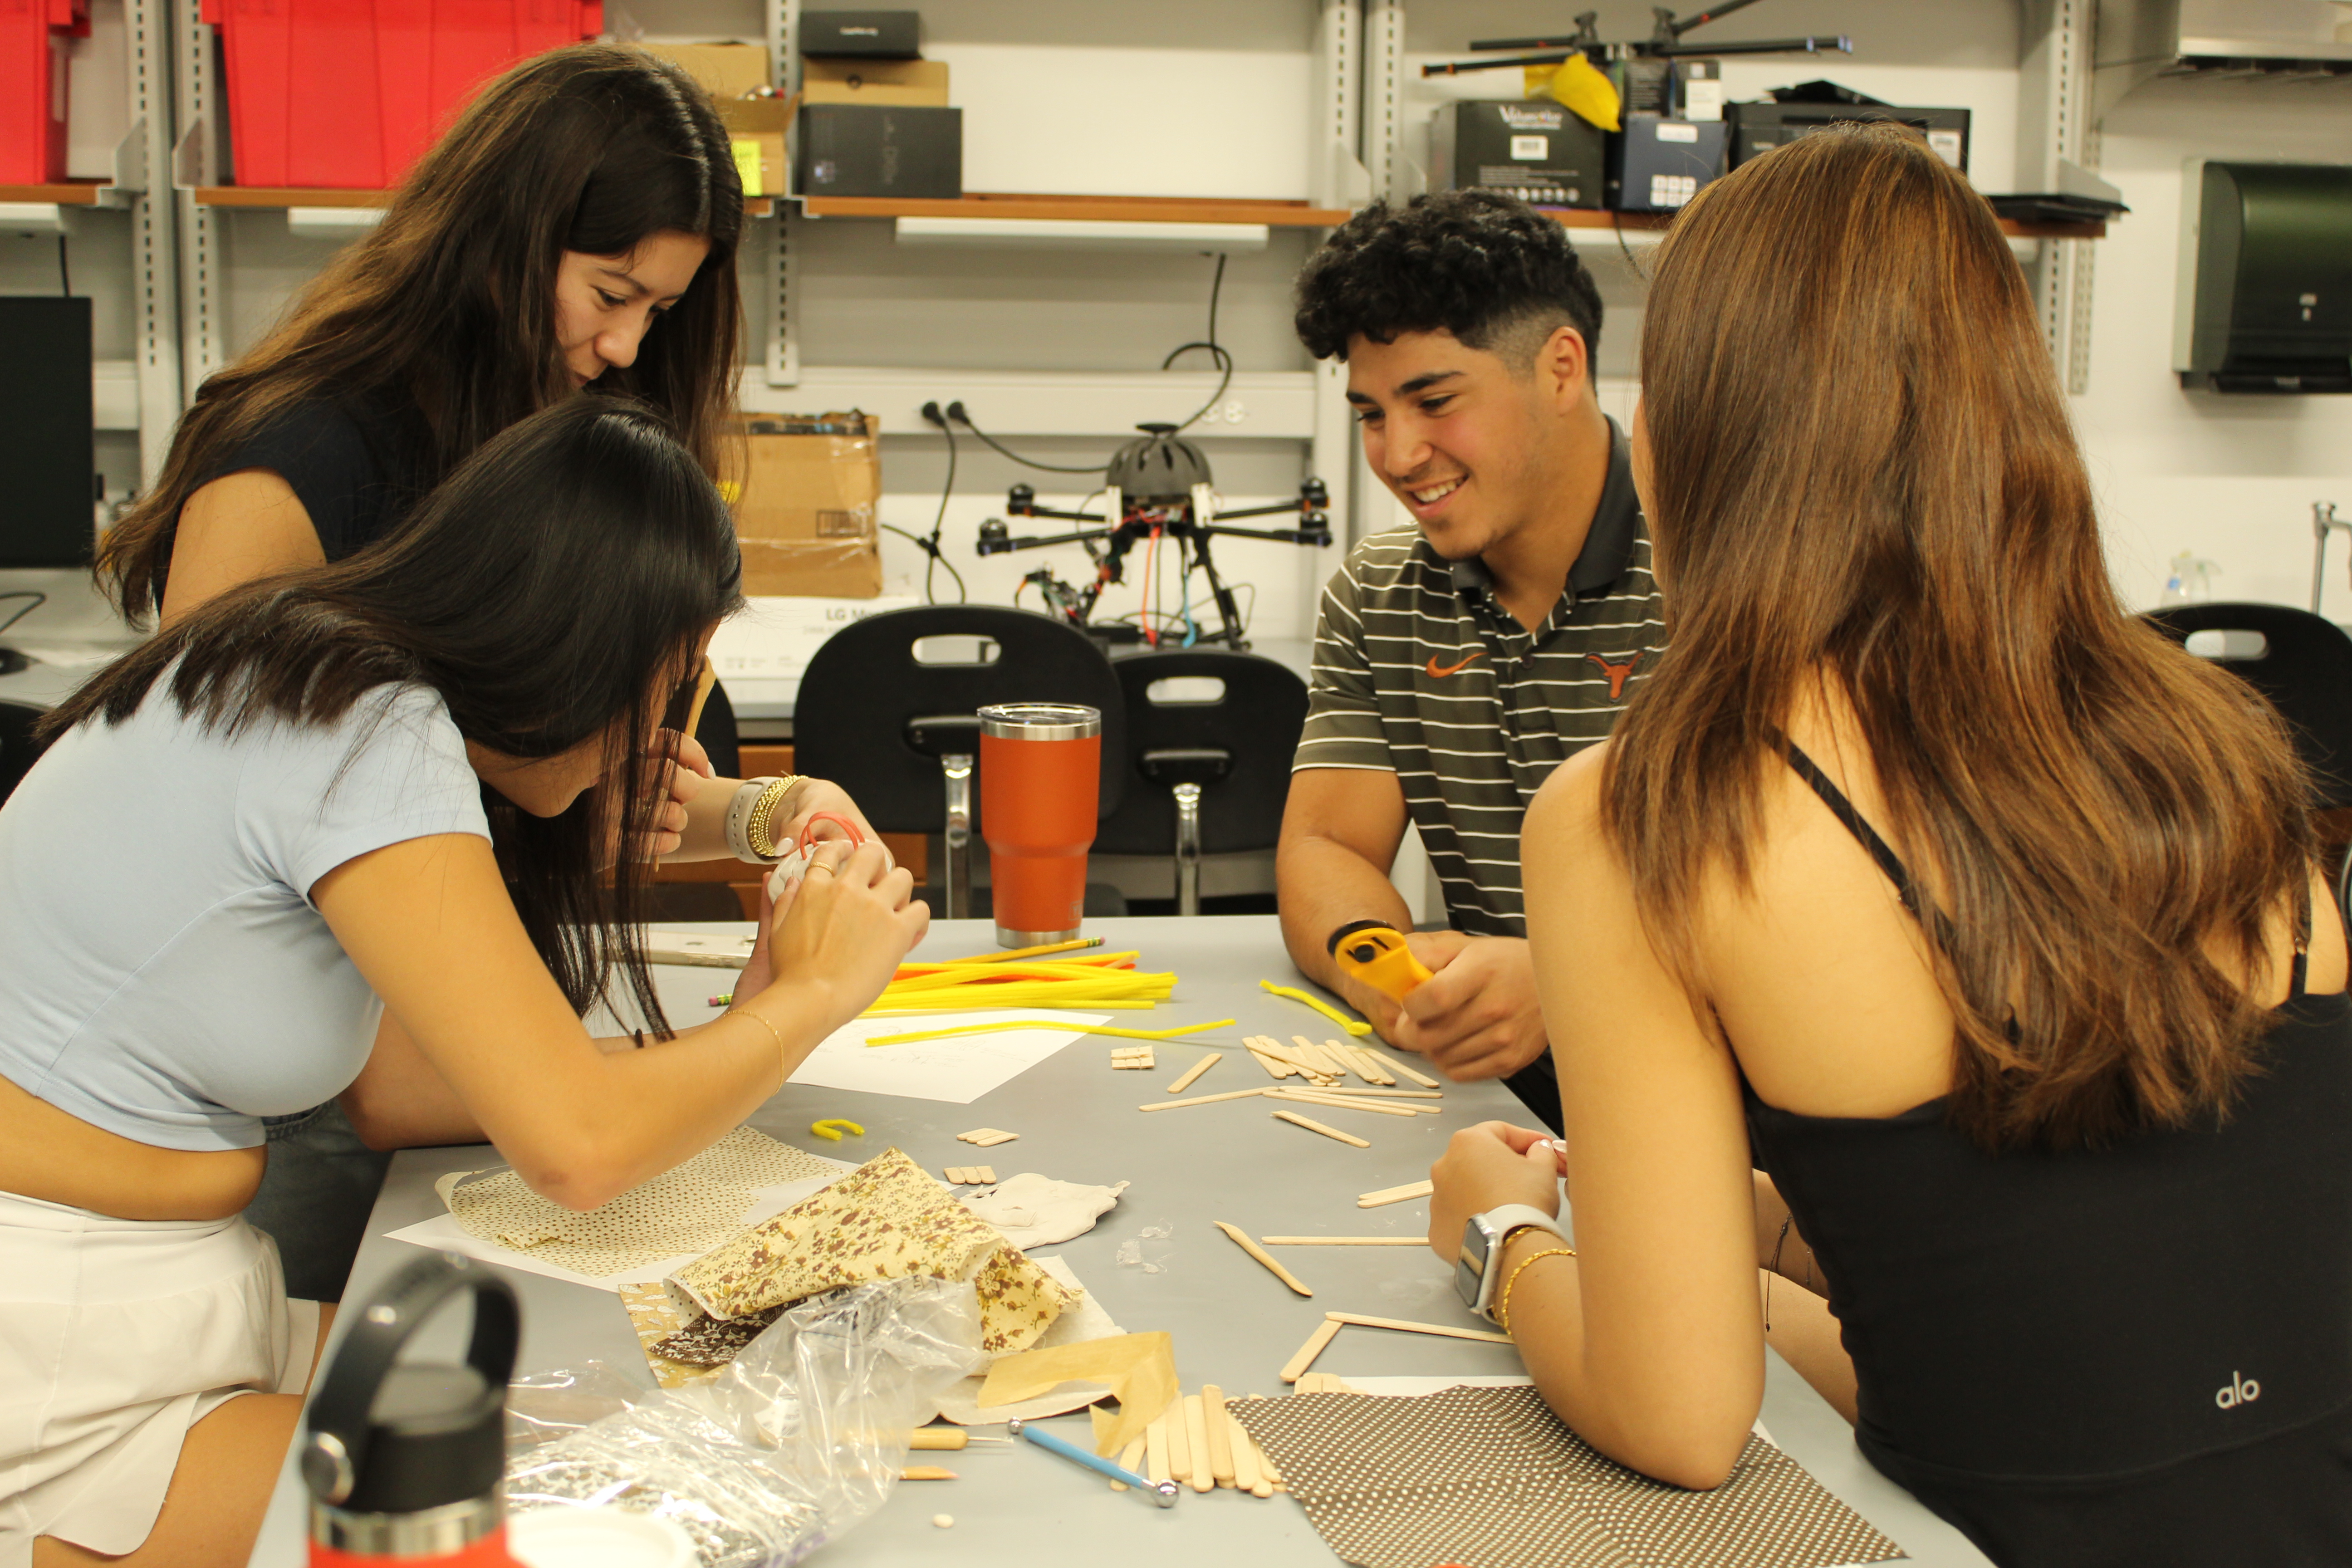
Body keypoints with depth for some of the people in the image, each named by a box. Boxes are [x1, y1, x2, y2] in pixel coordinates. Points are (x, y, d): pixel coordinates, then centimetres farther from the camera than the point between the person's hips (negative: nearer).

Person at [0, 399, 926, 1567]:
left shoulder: (316, 686, 8)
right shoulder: (374, 735, -20)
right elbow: (579, 1147, -25)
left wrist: (739, 1025, 6)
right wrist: (815, 990, -9)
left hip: (175, 1297, 9)